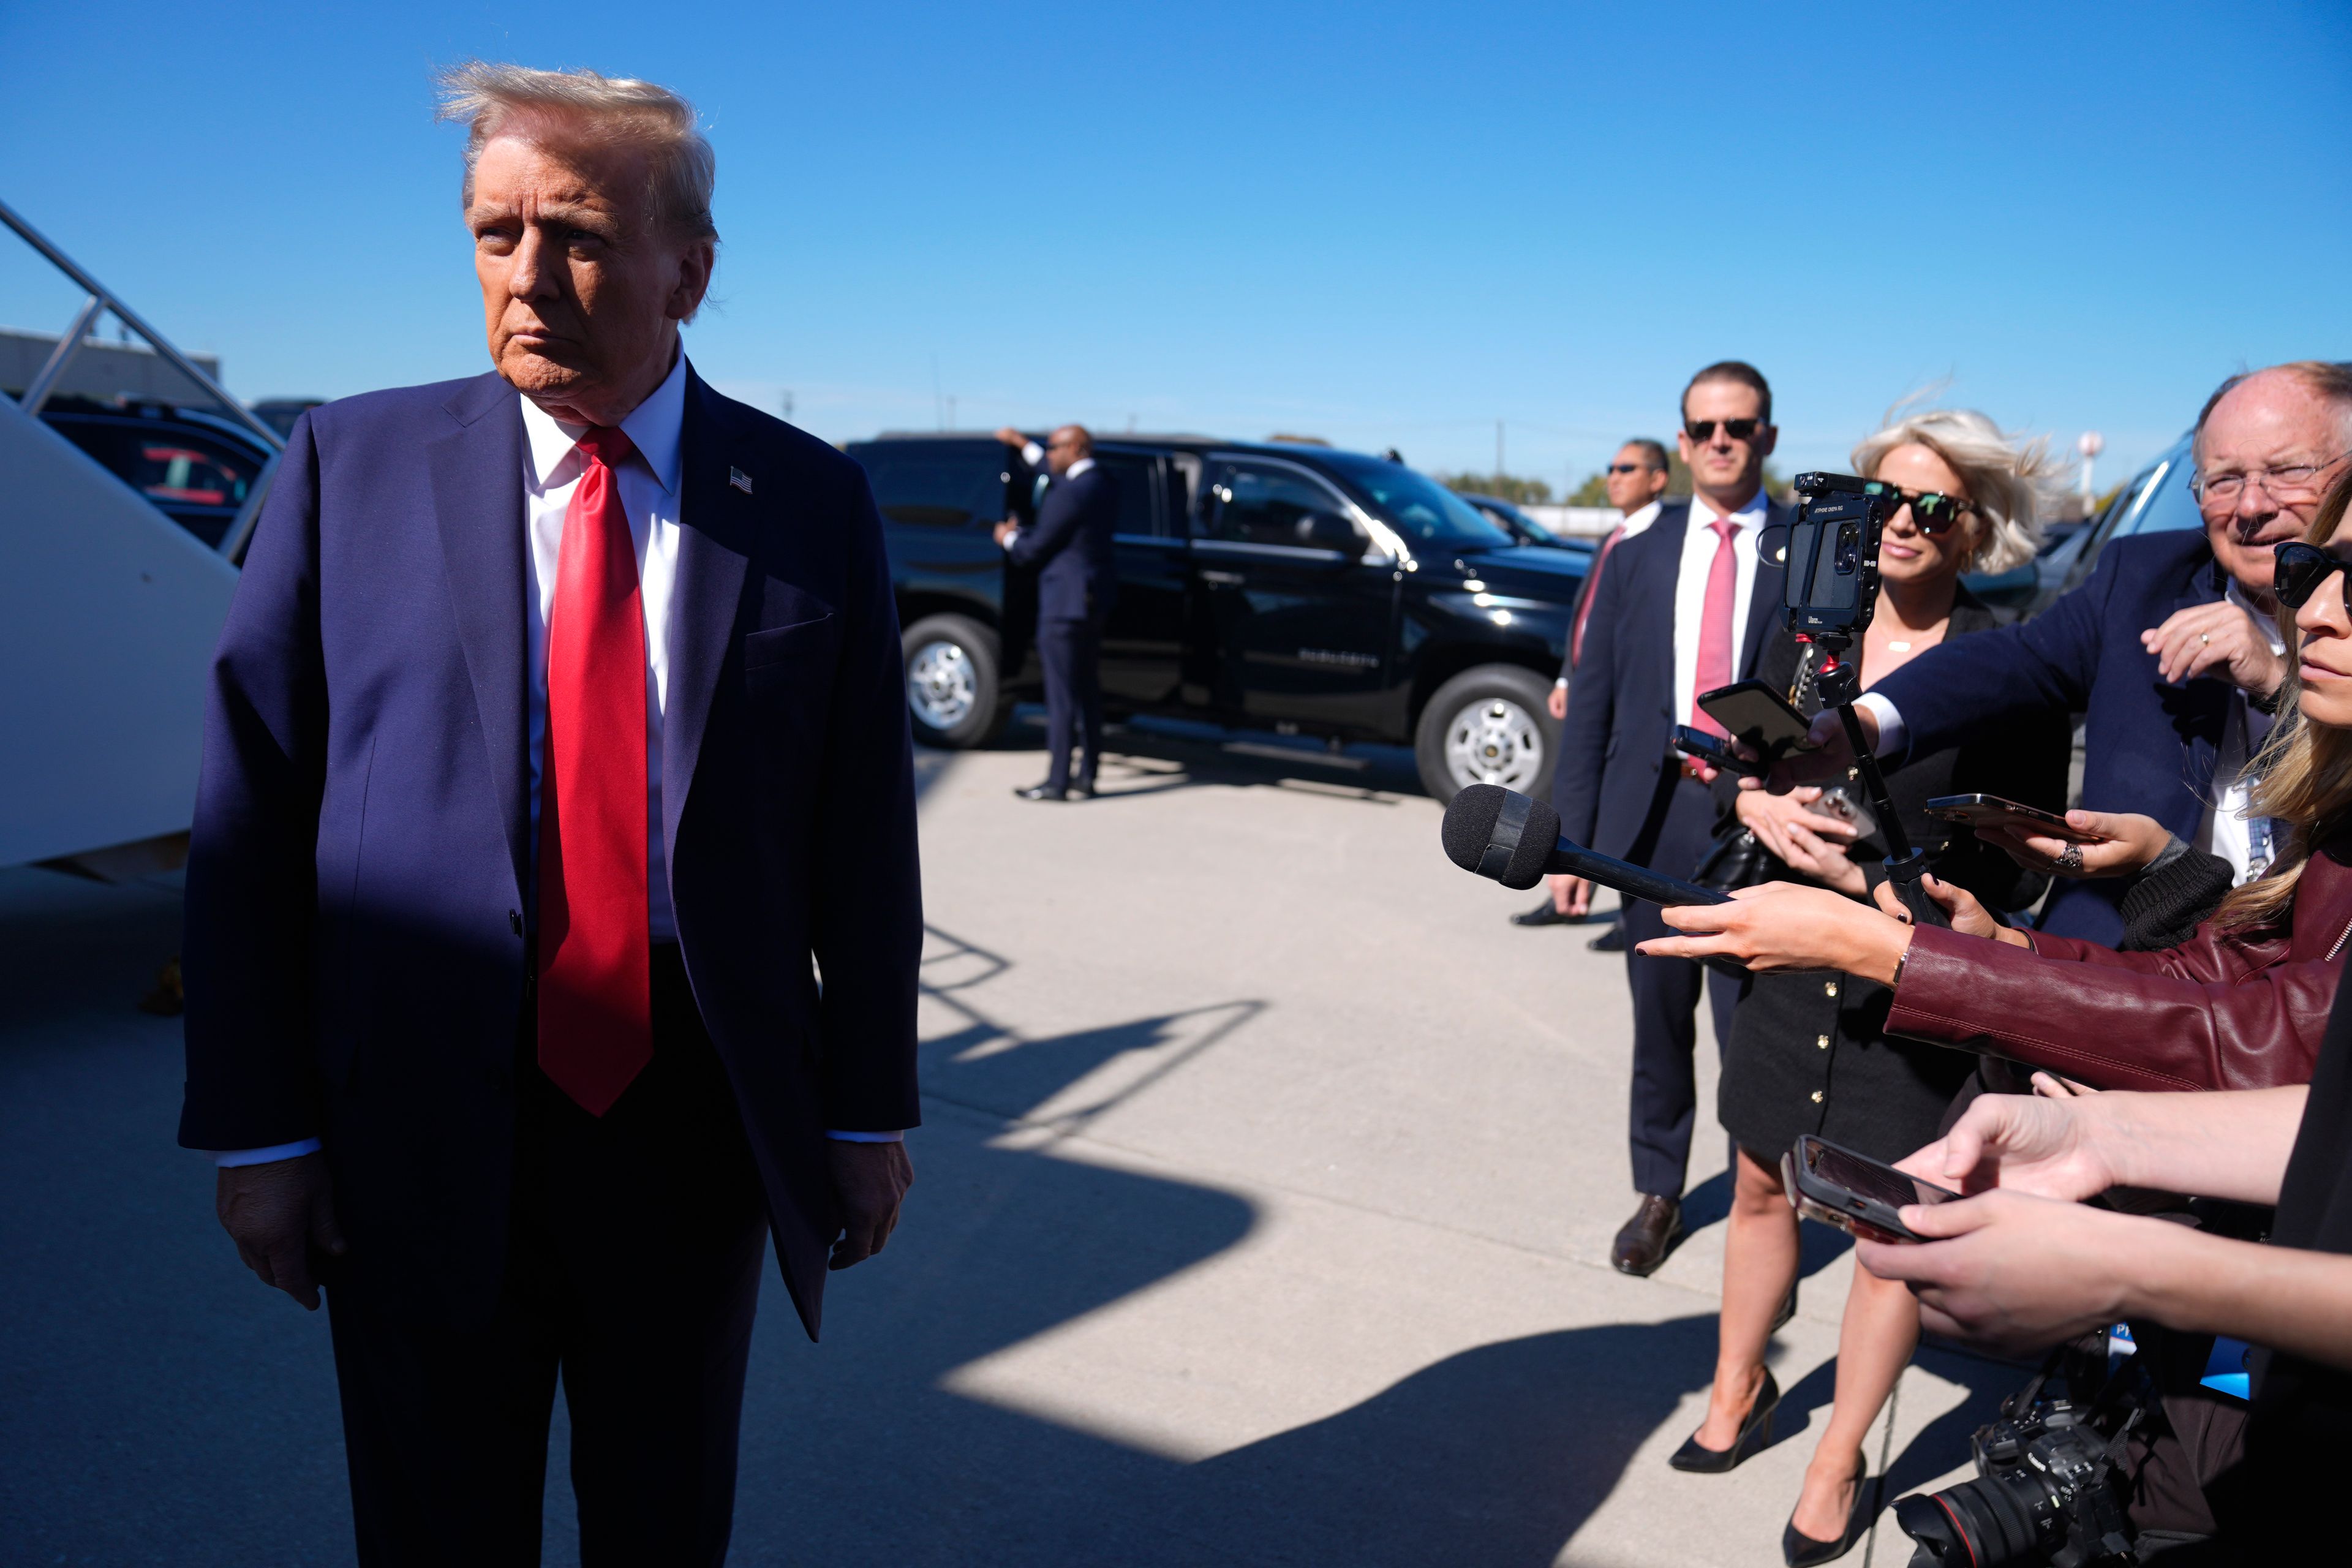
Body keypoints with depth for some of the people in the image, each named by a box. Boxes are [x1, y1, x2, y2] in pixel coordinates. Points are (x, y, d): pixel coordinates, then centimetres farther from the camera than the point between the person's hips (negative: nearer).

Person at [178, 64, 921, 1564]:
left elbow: (863, 824, -1)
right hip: (419, 1119, 0)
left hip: (699, 1105, 1)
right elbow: (251, 805, -1)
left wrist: (870, 1108, 1)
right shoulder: (353, 465, -2)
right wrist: (259, 1125, -3)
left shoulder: (811, 500, -2)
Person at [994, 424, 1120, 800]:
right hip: (1096, 599, 10)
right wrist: (1023, 445, 35)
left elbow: (1035, 550, -12)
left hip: (1066, 603, -9)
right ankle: (1086, 778, 19)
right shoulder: (1104, 484, 9)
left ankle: (1057, 783, 1)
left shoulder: (1070, 494, -19)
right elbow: (1053, 472, 29)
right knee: (1087, 691, 13)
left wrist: (1009, 538, 8)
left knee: (1061, 695, -4)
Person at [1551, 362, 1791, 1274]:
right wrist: (1572, 834, 2)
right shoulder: (1639, 555, 8)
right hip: (1653, 814, 3)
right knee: (1659, 1019, 14)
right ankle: (1658, 1192, 32)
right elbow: (1592, 701, 7)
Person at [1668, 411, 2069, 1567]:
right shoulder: (1807, 632, 2)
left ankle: (1840, 1463, 28)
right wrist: (1758, 805, -11)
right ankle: (1739, 1391, 41)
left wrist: (1868, 880, -20)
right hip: (1787, 956, 4)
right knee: (1760, 1185, 17)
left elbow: (2018, 870, -9)